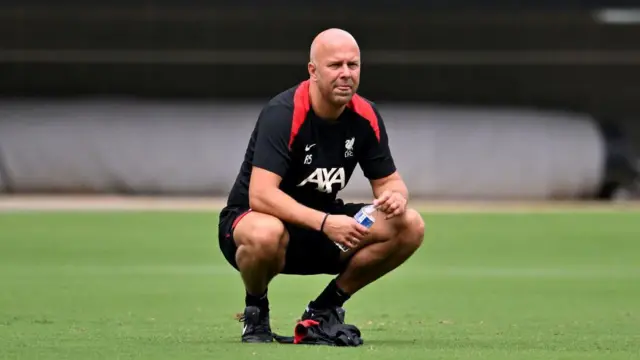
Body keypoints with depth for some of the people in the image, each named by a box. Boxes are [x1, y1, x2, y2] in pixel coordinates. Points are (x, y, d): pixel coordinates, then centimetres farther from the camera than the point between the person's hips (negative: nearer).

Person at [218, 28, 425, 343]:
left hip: (321, 222, 6)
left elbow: (389, 181, 4)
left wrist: (396, 196, -22)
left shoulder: (366, 117, -5)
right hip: (249, 220, -6)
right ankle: (255, 312, -8)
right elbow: (260, 195, -34)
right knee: (266, 234, -43)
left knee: (409, 226, -12)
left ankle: (326, 307, 4)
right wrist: (324, 223, -44)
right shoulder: (282, 114, -25)